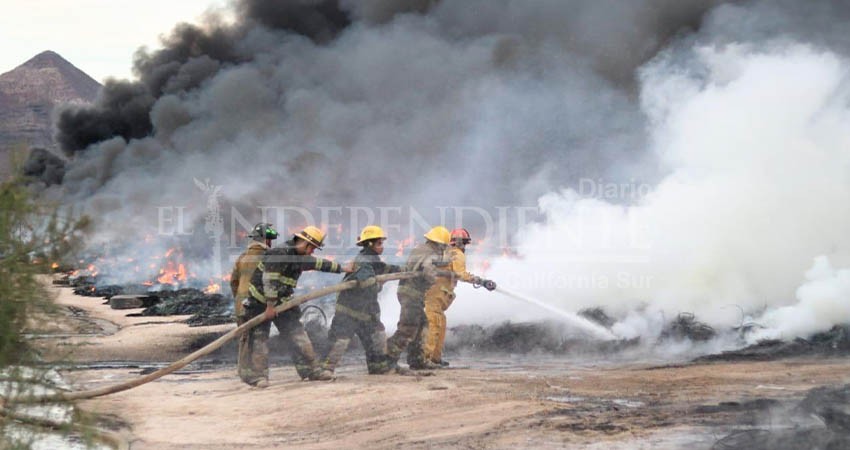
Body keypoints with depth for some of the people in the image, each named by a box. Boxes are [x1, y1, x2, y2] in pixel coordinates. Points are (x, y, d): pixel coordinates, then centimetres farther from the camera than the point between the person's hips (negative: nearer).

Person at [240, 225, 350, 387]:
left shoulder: (301, 258, 7)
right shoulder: (280, 253, -21)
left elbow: (319, 263, 25)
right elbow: (269, 279, -26)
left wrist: (341, 269, 30)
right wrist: (270, 306, -25)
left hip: (281, 301, 8)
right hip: (260, 302, -8)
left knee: (297, 333, 3)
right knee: (259, 339, -7)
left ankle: (310, 369, 6)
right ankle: (257, 375, -3)